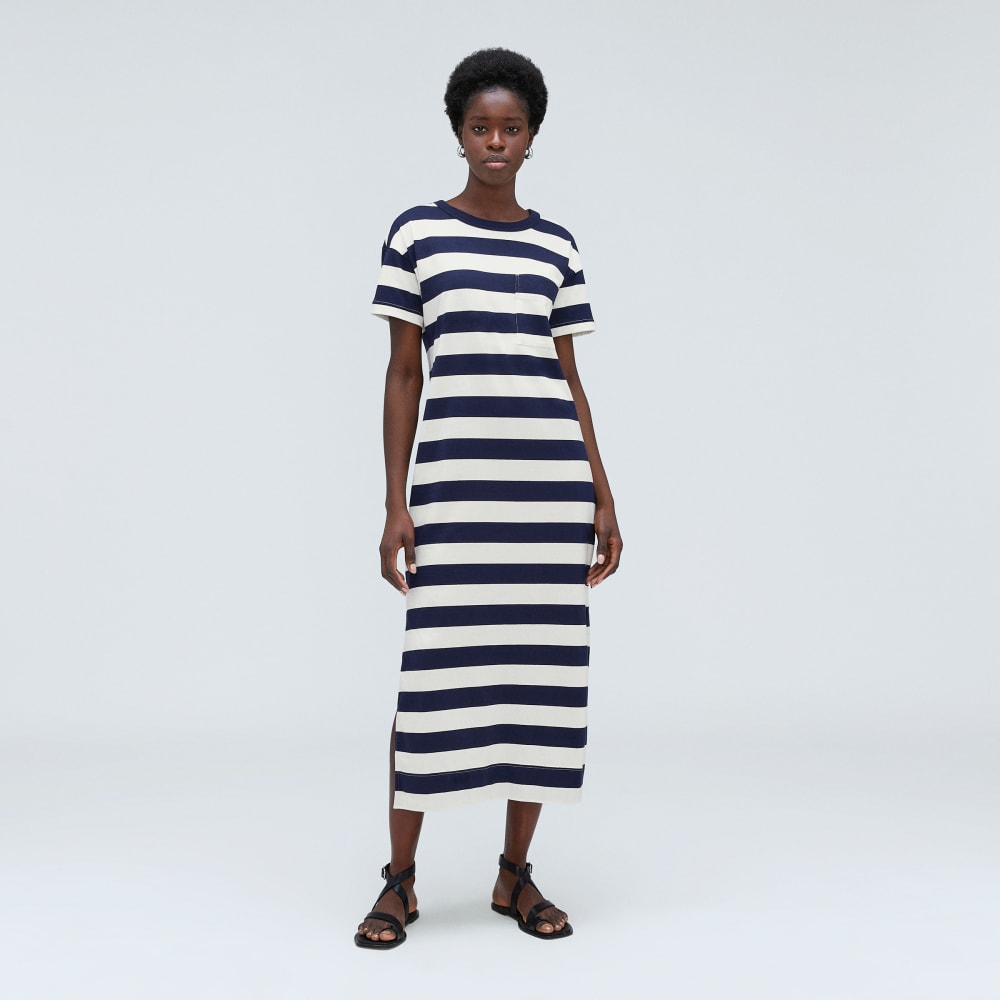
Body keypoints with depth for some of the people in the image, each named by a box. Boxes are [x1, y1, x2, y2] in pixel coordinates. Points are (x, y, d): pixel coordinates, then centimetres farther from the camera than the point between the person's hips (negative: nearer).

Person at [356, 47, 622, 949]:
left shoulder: (556, 248, 11)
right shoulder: (416, 234, 4)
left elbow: (568, 377, 13)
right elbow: (401, 375, 3)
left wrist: (603, 498, 8)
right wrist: (396, 504, -3)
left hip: (551, 474, 3)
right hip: (454, 472, -3)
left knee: (544, 667, 5)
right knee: (437, 671, -3)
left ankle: (517, 874, 18)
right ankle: (400, 880, 12)